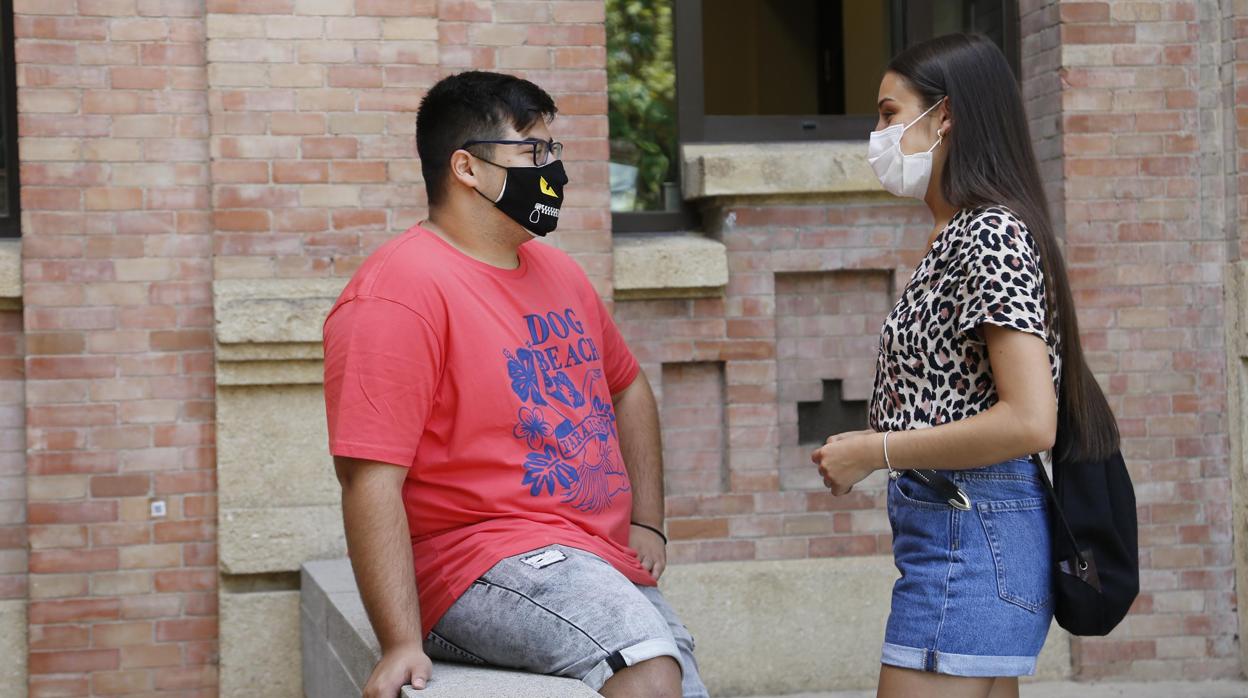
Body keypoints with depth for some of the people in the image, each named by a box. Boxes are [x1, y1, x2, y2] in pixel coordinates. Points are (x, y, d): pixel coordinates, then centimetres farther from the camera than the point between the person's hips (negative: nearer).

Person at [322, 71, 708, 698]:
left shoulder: (556, 271, 15)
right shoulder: (398, 293, -13)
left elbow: (627, 388, 30)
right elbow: (370, 479, -20)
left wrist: (646, 524, 17)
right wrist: (402, 643, -27)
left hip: (609, 567, 9)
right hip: (486, 564, -9)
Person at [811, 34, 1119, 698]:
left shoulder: (991, 233, -13)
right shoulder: (956, 236, 17)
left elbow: (1029, 421, -22)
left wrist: (874, 452, -15)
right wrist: (870, 445, 7)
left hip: (968, 539, -10)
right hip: (965, 531, 10)